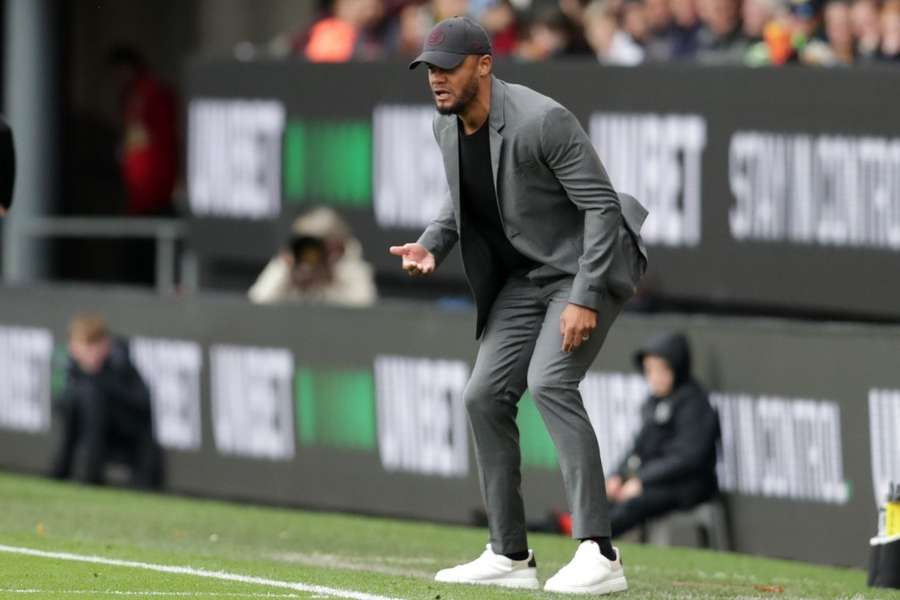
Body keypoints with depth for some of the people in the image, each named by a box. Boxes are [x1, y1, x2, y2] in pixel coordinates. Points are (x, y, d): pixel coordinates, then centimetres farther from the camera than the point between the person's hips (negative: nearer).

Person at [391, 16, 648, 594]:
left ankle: (600, 556, -31)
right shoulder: (447, 127, 0)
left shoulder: (541, 120, -26)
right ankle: (510, 557, 15)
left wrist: (584, 298, -29)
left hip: (591, 266, -9)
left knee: (549, 381, -27)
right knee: (486, 395, 4)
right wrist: (433, 246, -1)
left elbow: (601, 205, -25)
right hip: (526, 275, 9)